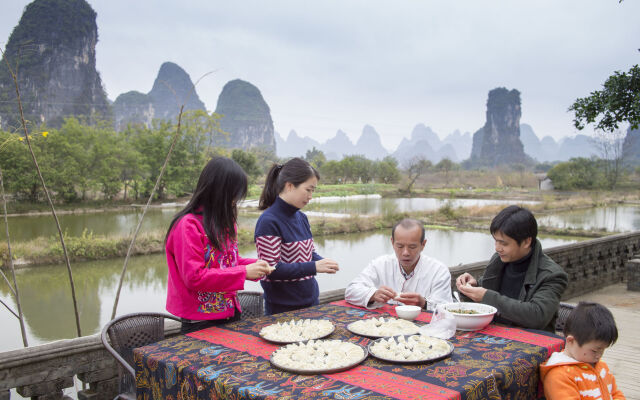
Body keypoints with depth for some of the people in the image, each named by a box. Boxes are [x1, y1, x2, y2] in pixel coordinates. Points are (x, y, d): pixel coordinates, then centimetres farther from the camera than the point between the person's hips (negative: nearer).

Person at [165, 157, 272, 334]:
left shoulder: (225, 222, 11)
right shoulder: (188, 225, -17)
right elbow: (194, 277, -22)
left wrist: (255, 265, -1)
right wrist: (244, 272, -21)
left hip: (230, 315, 8)